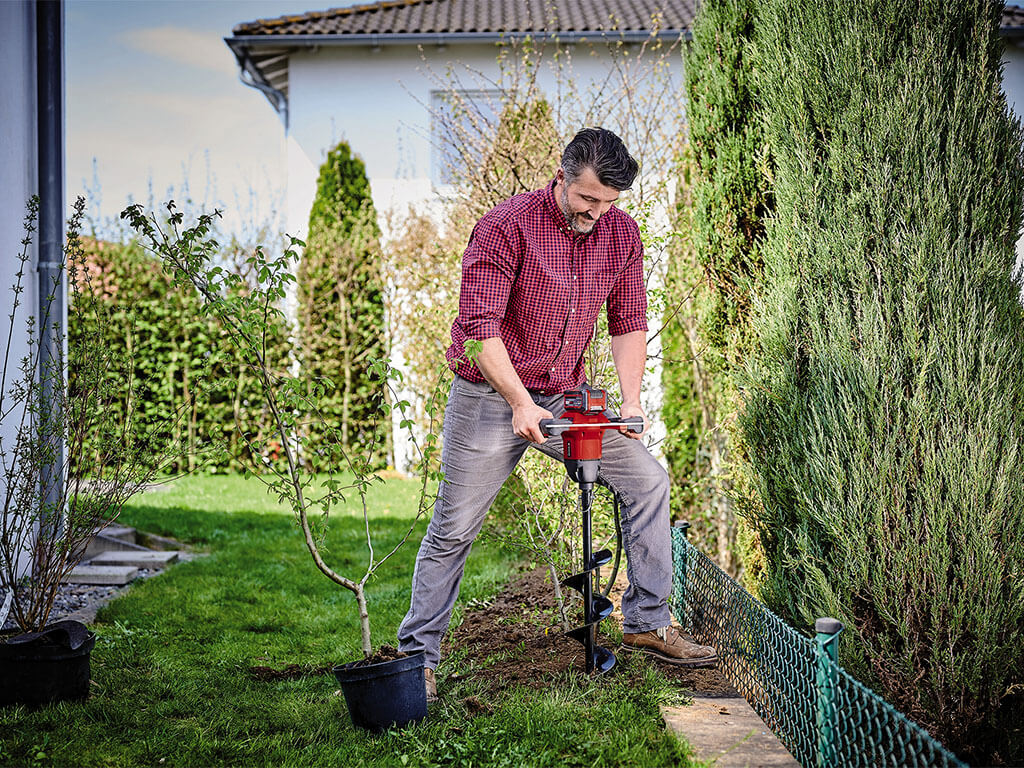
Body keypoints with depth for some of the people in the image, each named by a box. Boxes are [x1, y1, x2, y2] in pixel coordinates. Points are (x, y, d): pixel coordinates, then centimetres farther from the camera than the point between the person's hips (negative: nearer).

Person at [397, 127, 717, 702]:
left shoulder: (622, 233, -1)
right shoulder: (506, 226, -17)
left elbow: (629, 323, 6)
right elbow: (480, 327, -20)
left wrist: (631, 401, -6)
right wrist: (521, 403, -25)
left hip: (565, 396, 5)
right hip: (490, 396, -5)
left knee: (647, 479, -3)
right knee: (453, 530, -4)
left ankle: (648, 623, 7)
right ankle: (419, 655, 9)